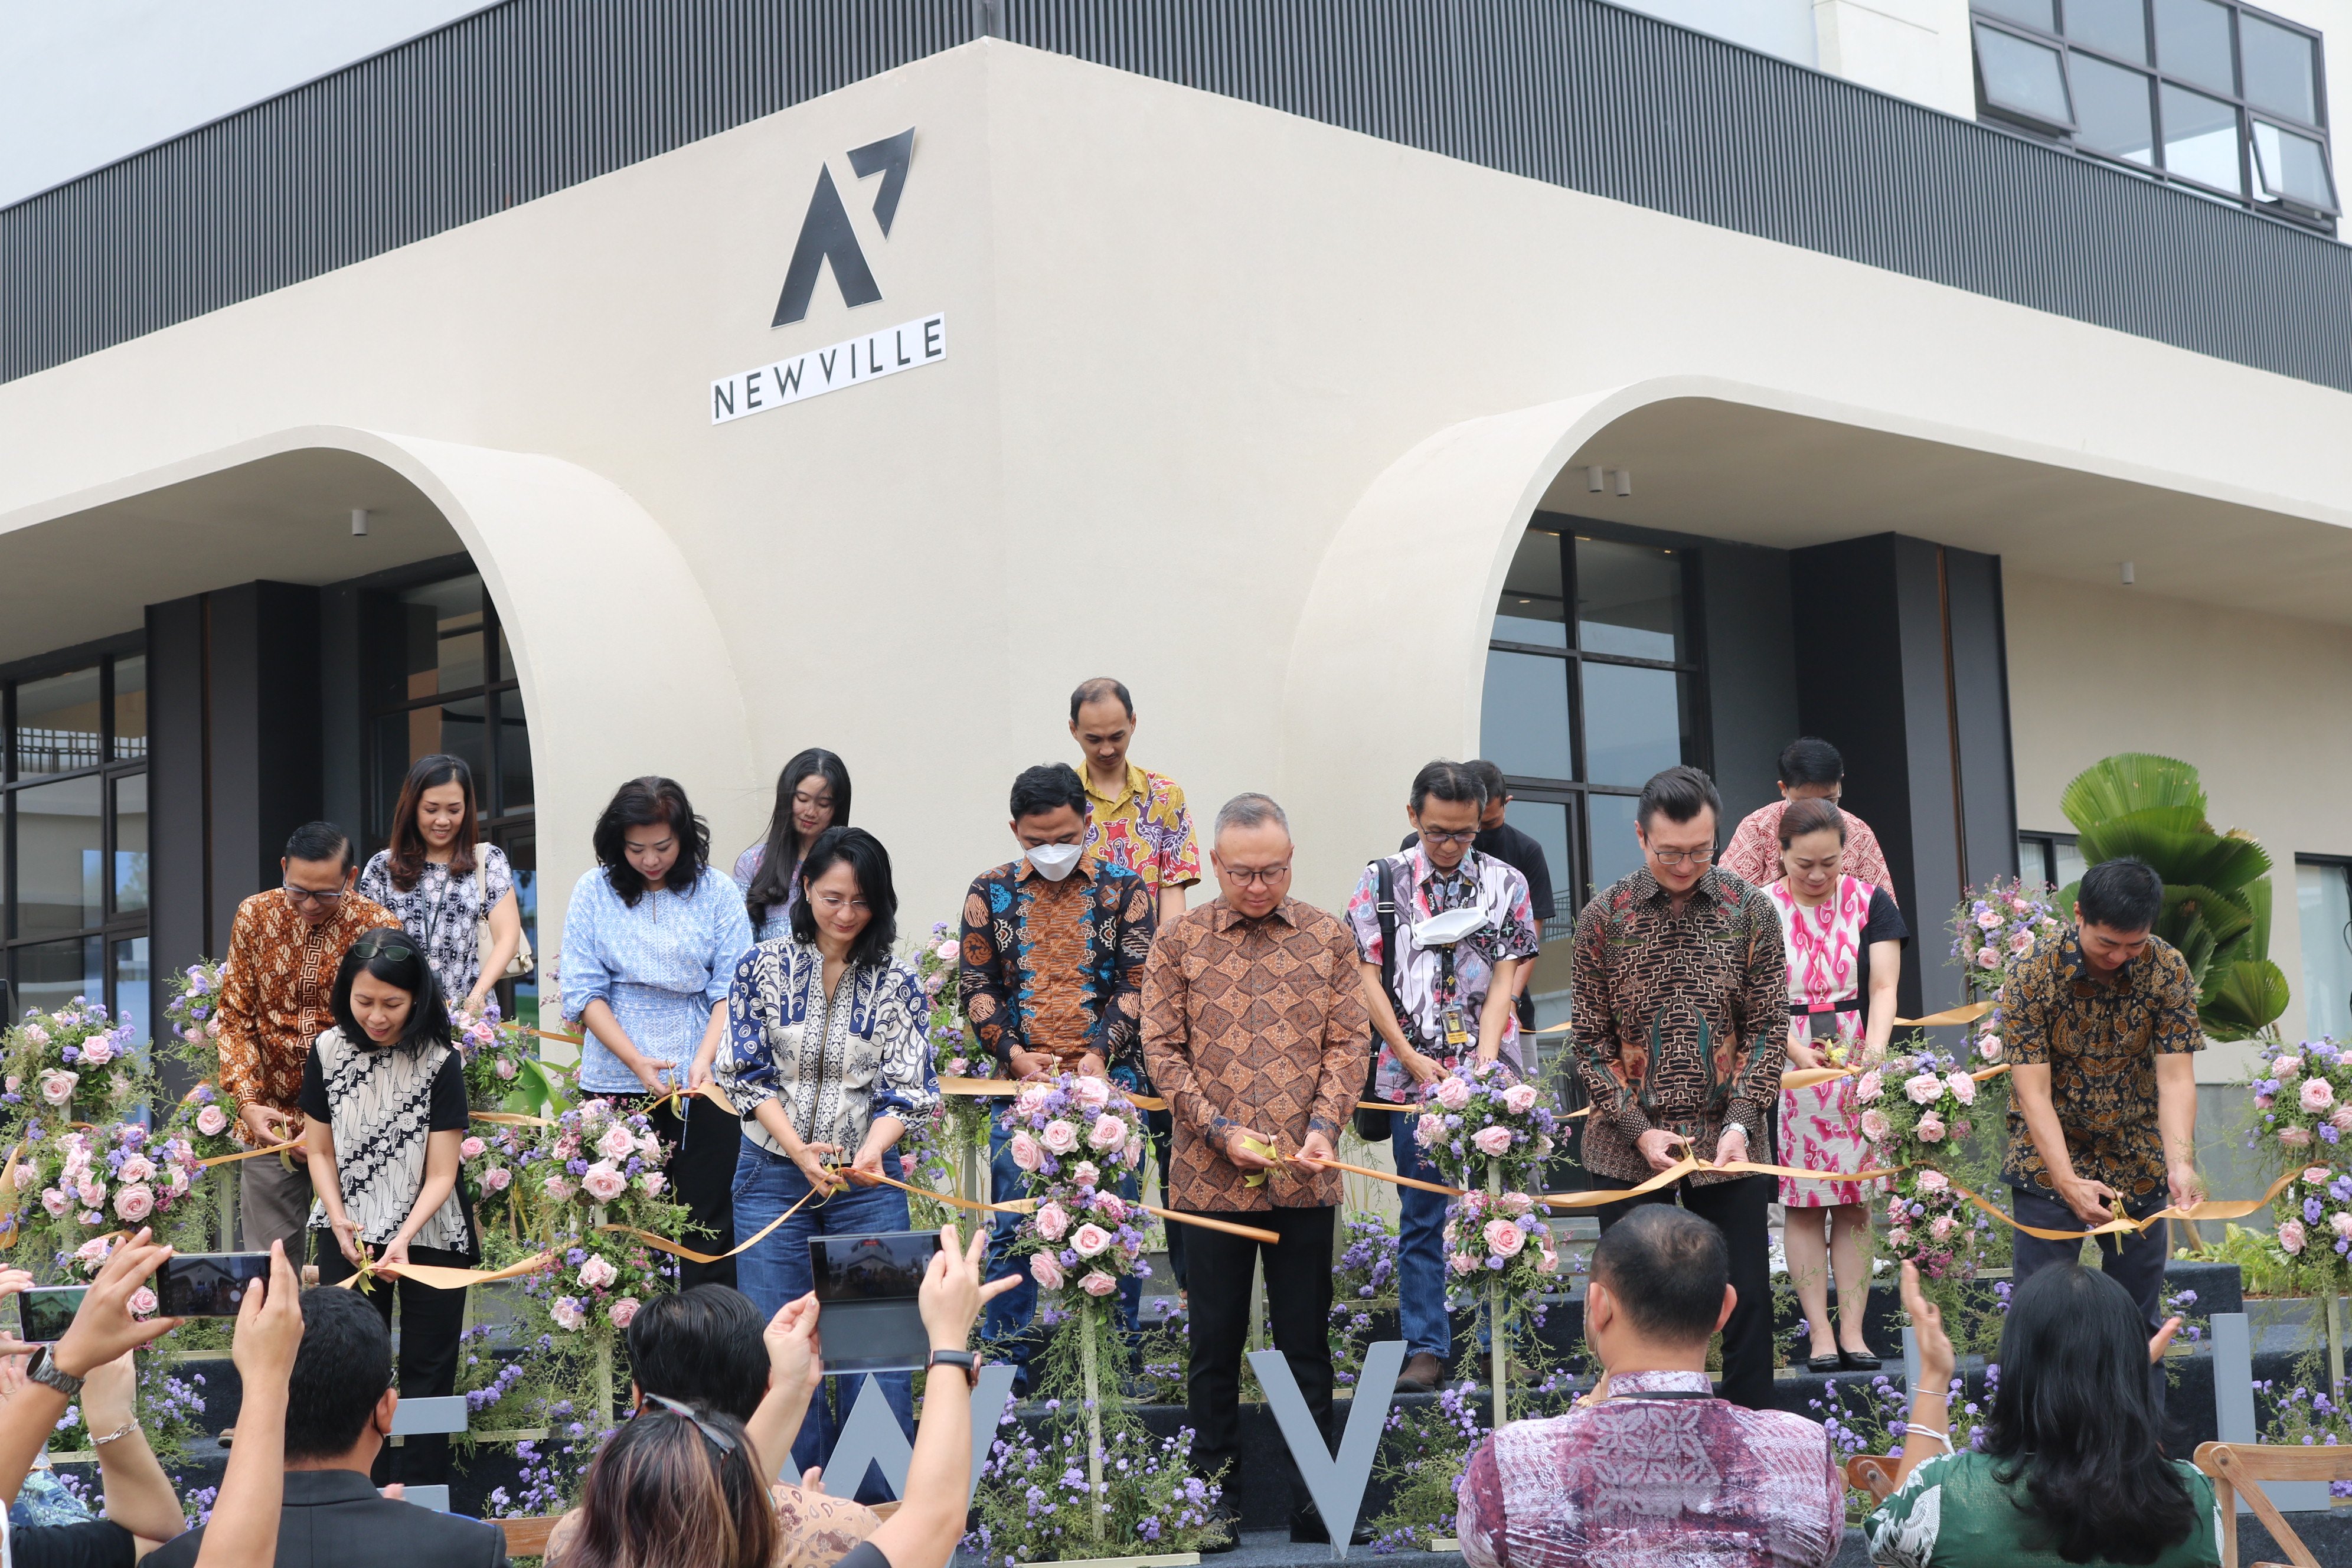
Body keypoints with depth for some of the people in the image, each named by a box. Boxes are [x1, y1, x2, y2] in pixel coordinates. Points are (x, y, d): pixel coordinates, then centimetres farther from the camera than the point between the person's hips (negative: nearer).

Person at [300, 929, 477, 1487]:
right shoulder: (329, 1052, -4)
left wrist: (404, 1238, -28)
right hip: (349, 1234, 2)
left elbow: (441, 1174, -14)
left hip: (429, 1234, -2)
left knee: (426, 1373, 3)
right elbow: (321, 1153, 3)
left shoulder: (440, 1062, -13)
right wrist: (339, 1220, -13)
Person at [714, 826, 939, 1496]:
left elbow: (905, 1088, -3)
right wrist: (797, 1148, -16)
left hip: (867, 1181, 0)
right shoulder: (763, 968, 0)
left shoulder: (898, 985, 1)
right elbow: (747, 1073, -2)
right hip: (774, 1176, 0)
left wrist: (871, 1151, -23)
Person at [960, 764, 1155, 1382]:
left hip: (1110, 1082, 0)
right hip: (1022, 1081, 1)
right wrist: (1014, 1054, -9)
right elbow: (975, 986, 6)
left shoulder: (1123, 889, 5)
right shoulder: (990, 892, 7)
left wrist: (1101, 1053, -14)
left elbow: (1138, 982, 0)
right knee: (1014, 1231, 2)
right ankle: (1008, 1367, 11)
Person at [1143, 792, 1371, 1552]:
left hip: (1303, 1176, 1)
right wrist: (1221, 1130, -10)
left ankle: (1312, 1503, 14)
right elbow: (1163, 1049, 0)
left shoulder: (1328, 938, 4)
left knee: (1305, 1341, 7)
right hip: (1211, 1175, -1)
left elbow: (1347, 1043, 4)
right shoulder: (1181, 941, 1)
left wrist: (1323, 1127, -11)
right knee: (1215, 1340, 8)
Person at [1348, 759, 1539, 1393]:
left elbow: (1504, 980, 0)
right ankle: (1427, 1348, 7)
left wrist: (1483, 1064, -12)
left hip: (1490, 1076, 0)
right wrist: (1412, 1059, -6)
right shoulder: (1382, 882, 3)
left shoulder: (1506, 884, 4)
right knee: (1421, 1219, 2)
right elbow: (1367, 976, 1)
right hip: (1414, 1077, 0)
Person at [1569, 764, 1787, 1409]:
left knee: (1747, 1298, 3)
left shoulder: (1750, 910, -1)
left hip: (1728, 1144, 1)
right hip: (1629, 1145, -1)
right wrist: (1639, 1130, -12)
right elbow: (1590, 1041, -1)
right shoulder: (1604, 916, -4)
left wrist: (1741, 1122, -12)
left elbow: (1768, 1028, 0)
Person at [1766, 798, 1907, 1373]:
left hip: (1859, 1065, 1)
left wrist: (1875, 1047, -22)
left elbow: (1884, 987, -4)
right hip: (1787, 1066, -1)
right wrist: (1799, 1052, -21)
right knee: (1803, 1205, -1)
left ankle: (1853, 1331, 4)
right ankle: (1820, 1333, 2)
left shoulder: (1871, 903, 4)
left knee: (1855, 1204, 1)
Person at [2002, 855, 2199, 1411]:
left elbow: (2175, 1077, -14)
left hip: (2137, 1166, 2)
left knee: (2139, 1315, 7)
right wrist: (2068, 1182, -31)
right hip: (2049, 1161, -2)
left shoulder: (2168, 970, -11)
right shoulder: (2031, 978, -18)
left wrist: (2181, 1163, -31)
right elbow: (2034, 1092, -21)